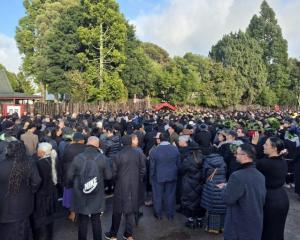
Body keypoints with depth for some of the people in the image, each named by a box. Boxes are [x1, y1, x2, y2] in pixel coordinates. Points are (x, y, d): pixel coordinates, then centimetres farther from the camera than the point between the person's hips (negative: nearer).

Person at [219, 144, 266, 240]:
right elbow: (262, 200, 11)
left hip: (240, 227, -7)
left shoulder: (237, 176, -27)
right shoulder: (260, 175, -1)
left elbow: (228, 200, -22)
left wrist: (226, 187, -3)